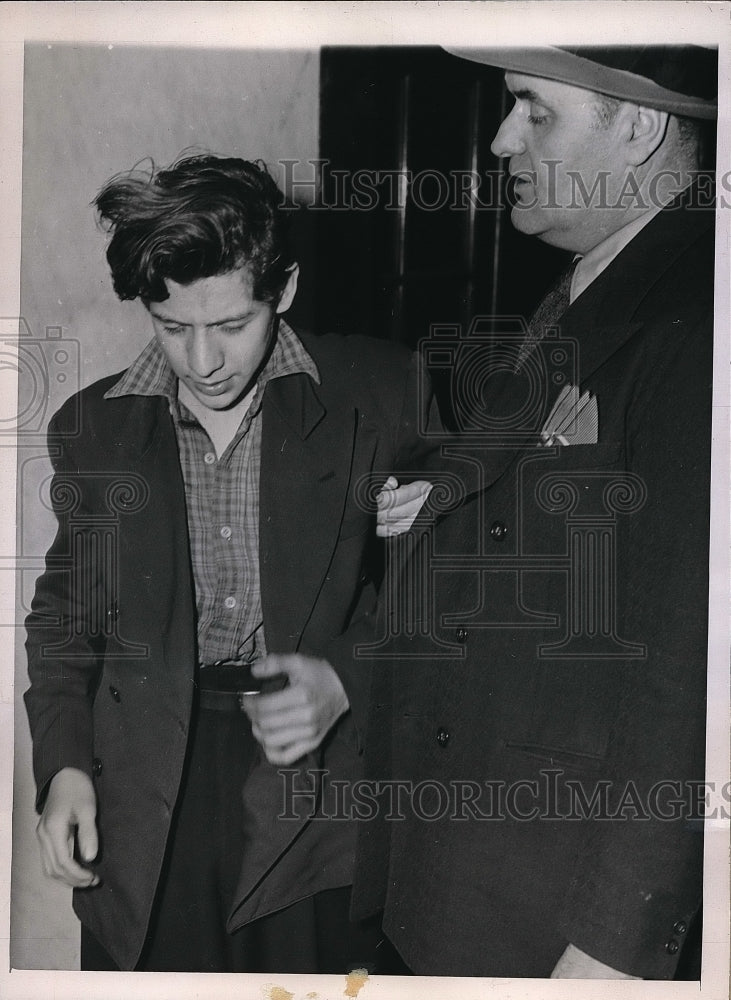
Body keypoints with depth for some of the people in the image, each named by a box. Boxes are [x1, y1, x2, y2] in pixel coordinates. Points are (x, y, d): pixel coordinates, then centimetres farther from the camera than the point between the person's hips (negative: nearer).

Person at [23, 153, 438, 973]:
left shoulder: (380, 395, -4)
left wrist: (348, 682, -13)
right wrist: (63, 764, 3)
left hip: (322, 782, -2)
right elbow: (65, 612, 14)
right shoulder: (93, 427, 5)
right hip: (144, 801, 2)